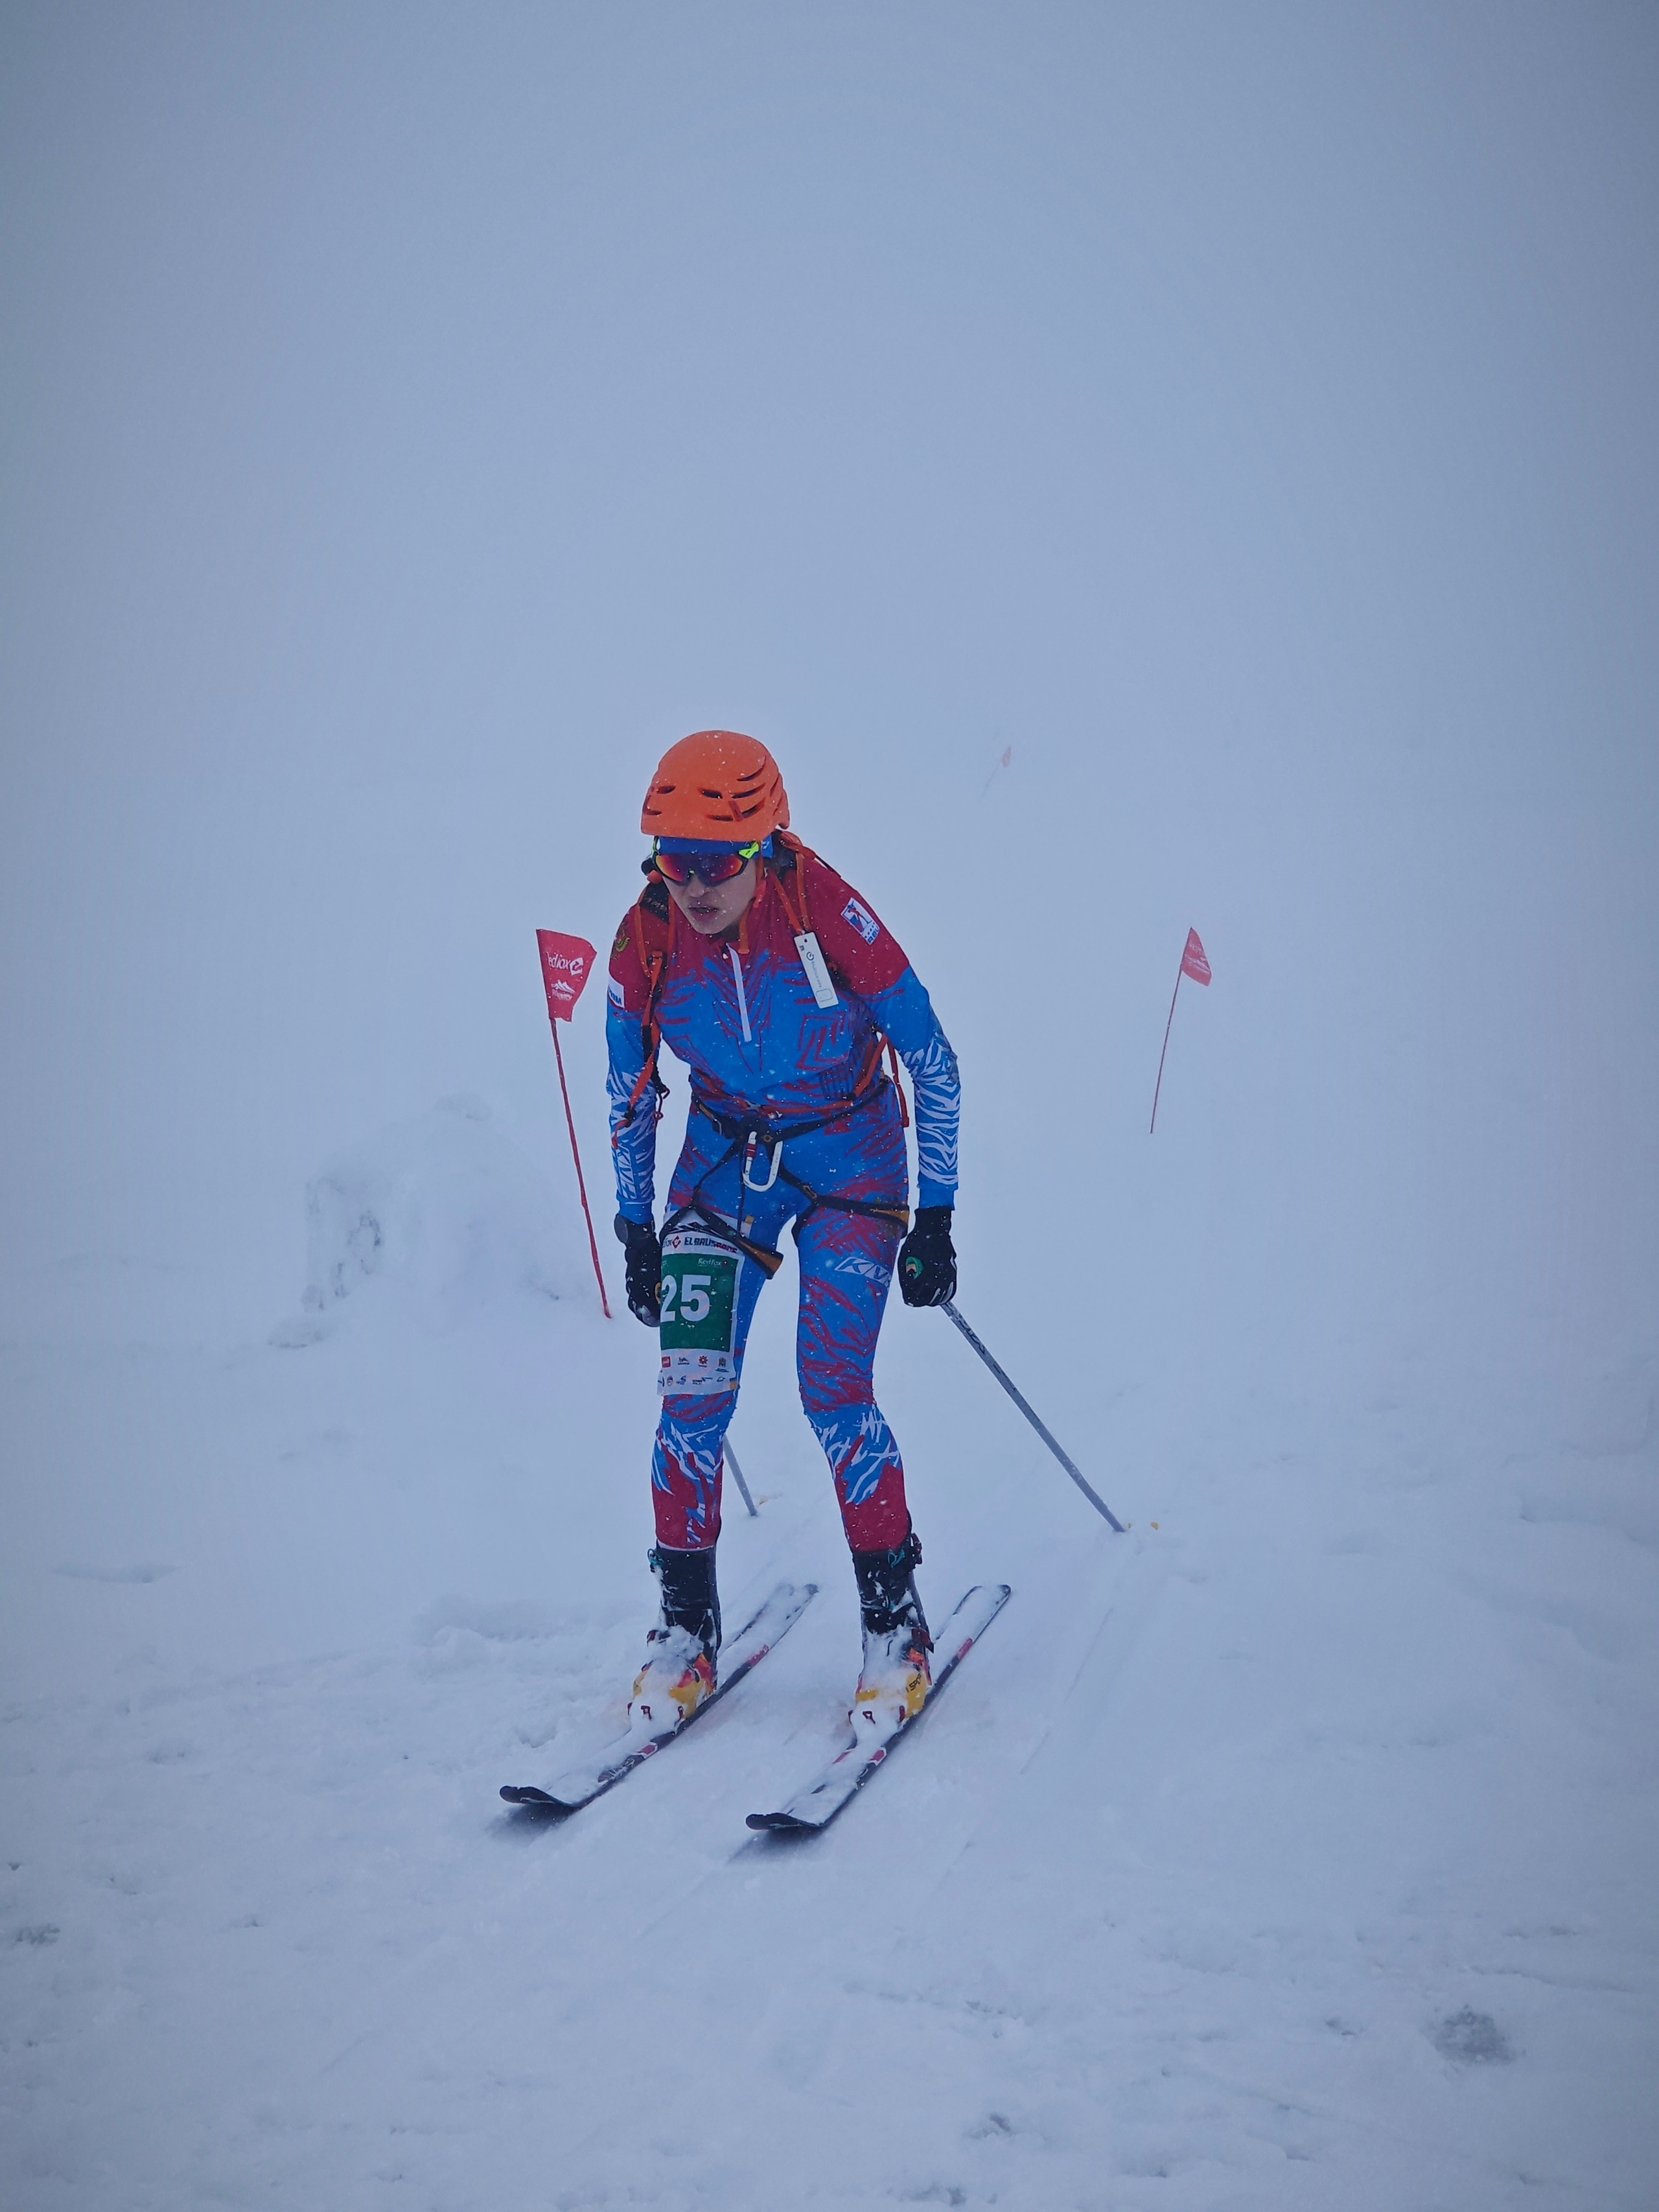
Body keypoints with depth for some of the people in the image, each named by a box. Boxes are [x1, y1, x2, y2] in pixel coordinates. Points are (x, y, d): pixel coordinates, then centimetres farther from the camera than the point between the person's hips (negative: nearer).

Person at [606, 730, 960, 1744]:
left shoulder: (826, 913, -24)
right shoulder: (647, 940, -14)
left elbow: (931, 1058, -14)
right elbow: (631, 1095, 4)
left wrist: (935, 1218, -12)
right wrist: (637, 1231, 6)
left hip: (848, 1152, -3)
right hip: (726, 1154, 3)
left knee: (833, 1390, -14)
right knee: (692, 1394, -9)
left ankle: (897, 1627, 3)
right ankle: (686, 1630, 7)